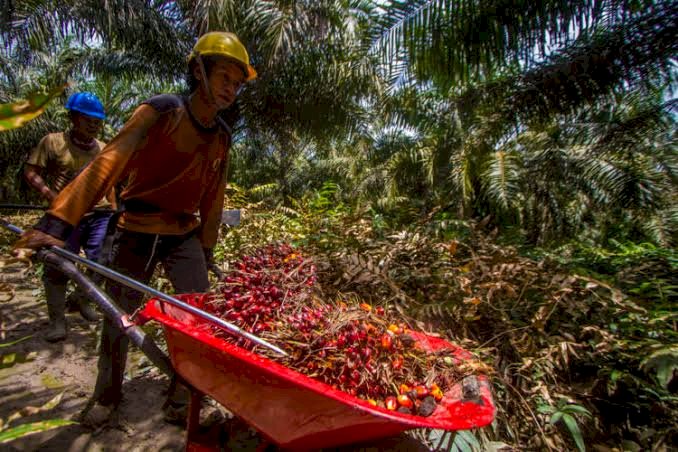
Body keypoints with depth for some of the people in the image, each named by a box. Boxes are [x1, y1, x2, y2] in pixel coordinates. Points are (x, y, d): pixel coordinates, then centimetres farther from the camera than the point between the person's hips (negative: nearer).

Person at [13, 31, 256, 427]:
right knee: (118, 321, 10)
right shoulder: (160, 112, -14)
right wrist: (57, 222, -31)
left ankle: (181, 395, 18)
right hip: (136, 233, -3)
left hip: (184, 235, 4)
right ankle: (108, 395, 36)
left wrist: (206, 249, 10)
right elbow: (108, 164, -23)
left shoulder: (222, 137, 0)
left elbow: (213, 198, 6)